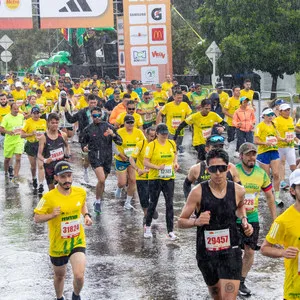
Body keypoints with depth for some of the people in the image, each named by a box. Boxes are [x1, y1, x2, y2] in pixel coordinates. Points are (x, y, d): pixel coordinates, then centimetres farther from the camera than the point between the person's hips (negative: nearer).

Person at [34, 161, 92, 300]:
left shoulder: (81, 192, -7)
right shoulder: (49, 197, -19)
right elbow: (37, 218, -11)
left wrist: (86, 215, -2)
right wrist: (52, 215, -29)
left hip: (77, 241, 1)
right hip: (58, 244, -1)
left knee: (79, 275, -15)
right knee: (60, 275, 19)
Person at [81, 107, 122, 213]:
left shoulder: (108, 127, 4)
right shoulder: (88, 129, 2)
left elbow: (119, 142, 4)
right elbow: (83, 142, 14)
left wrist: (113, 135, -15)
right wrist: (84, 147, -9)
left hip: (107, 157, 3)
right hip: (95, 156, -3)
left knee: (102, 181, 14)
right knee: (101, 179, -19)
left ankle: (99, 199, 38)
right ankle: (98, 202, -1)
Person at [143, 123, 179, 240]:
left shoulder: (172, 143, 3)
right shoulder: (151, 145, -10)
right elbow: (145, 162, -11)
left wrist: (175, 163, 3)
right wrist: (157, 167, -24)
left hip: (169, 178, 3)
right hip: (155, 179, -3)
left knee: (169, 204, 0)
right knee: (153, 203, 8)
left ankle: (170, 231, 5)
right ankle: (147, 227, 29)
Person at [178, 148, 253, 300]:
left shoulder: (238, 190, -5)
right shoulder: (198, 192, -13)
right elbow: (181, 222, -8)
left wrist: (244, 220, 2)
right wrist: (196, 221, -28)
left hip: (231, 252, 0)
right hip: (206, 253, 0)